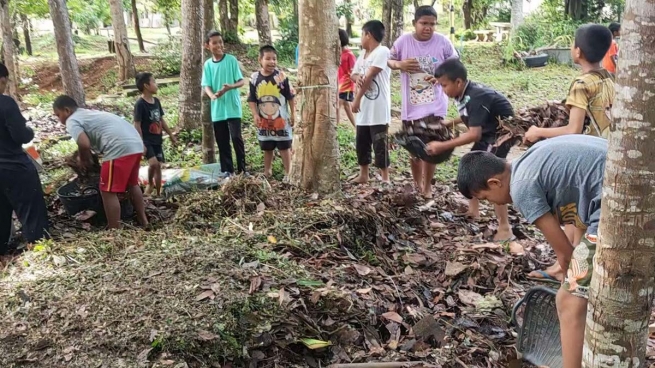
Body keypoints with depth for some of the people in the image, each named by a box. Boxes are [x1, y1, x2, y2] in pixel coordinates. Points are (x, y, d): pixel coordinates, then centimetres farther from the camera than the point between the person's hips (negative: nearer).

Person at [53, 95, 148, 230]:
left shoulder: (72, 121, 2)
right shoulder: (89, 113, 29)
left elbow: (84, 144, -14)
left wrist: (83, 160, 4)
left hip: (120, 148, -9)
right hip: (136, 143, 9)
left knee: (108, 191, 1)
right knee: (132, 184, 25)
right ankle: (143, 221, 35)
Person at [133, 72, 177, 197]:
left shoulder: (156, 101, 6)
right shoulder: (140, 104, -16)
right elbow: (137, 125, -16)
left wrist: (171, 135, 18)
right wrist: (141, 143, -21)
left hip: (157, 140, 7)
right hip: (146, 141, -7)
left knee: (158, 166, 8)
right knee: (153, 163, -24)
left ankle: (158, 193, 19)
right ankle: (150, 184, 2)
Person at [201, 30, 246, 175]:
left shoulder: (231, 60, -2)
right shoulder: (208, 64, 6)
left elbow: (242, 81, -3)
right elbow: (206, 86, 1)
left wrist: (231, 86, -25)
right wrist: (212, 95, -22)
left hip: (233, 107, -3)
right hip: (217, 109, 3)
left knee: (236, 137, -9)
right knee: (222, 141, 8)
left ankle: (242, 170, 2)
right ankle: (227, 171, 17)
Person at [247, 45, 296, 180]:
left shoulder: (281, 76, -10)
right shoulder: (255, 78, -4)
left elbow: (290, 97, -3)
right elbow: (251, 99, 2)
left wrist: (293, 114, -3)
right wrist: (255, 115, -7)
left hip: (281, 119, -2)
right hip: (263, 120, 3)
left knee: (284, 147, 4)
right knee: (267, 148, 16)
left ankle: (288, 173, 14)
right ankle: (267, 171, 32)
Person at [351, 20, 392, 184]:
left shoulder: (382, 51, -13)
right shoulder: (363, 54, 15)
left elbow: (369, 77, -16)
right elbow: (353, 74, 15)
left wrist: (357, 99, -13)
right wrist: (357, 78, -10)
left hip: (378, 108, -8)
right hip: (364, 107, 9)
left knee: (380, 143, -3)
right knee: (361, 142, 13)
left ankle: (385, 177, 7)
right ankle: (363, 175, 25)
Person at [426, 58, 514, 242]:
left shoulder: (476, 97, -30)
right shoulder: (466, 92, -3)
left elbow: (474, 134, -33)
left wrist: (443, 146, -32)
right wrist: (450, 123, 3)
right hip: (489, 130, 10)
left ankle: (505, 229, -11)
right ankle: (473, 212, 30)